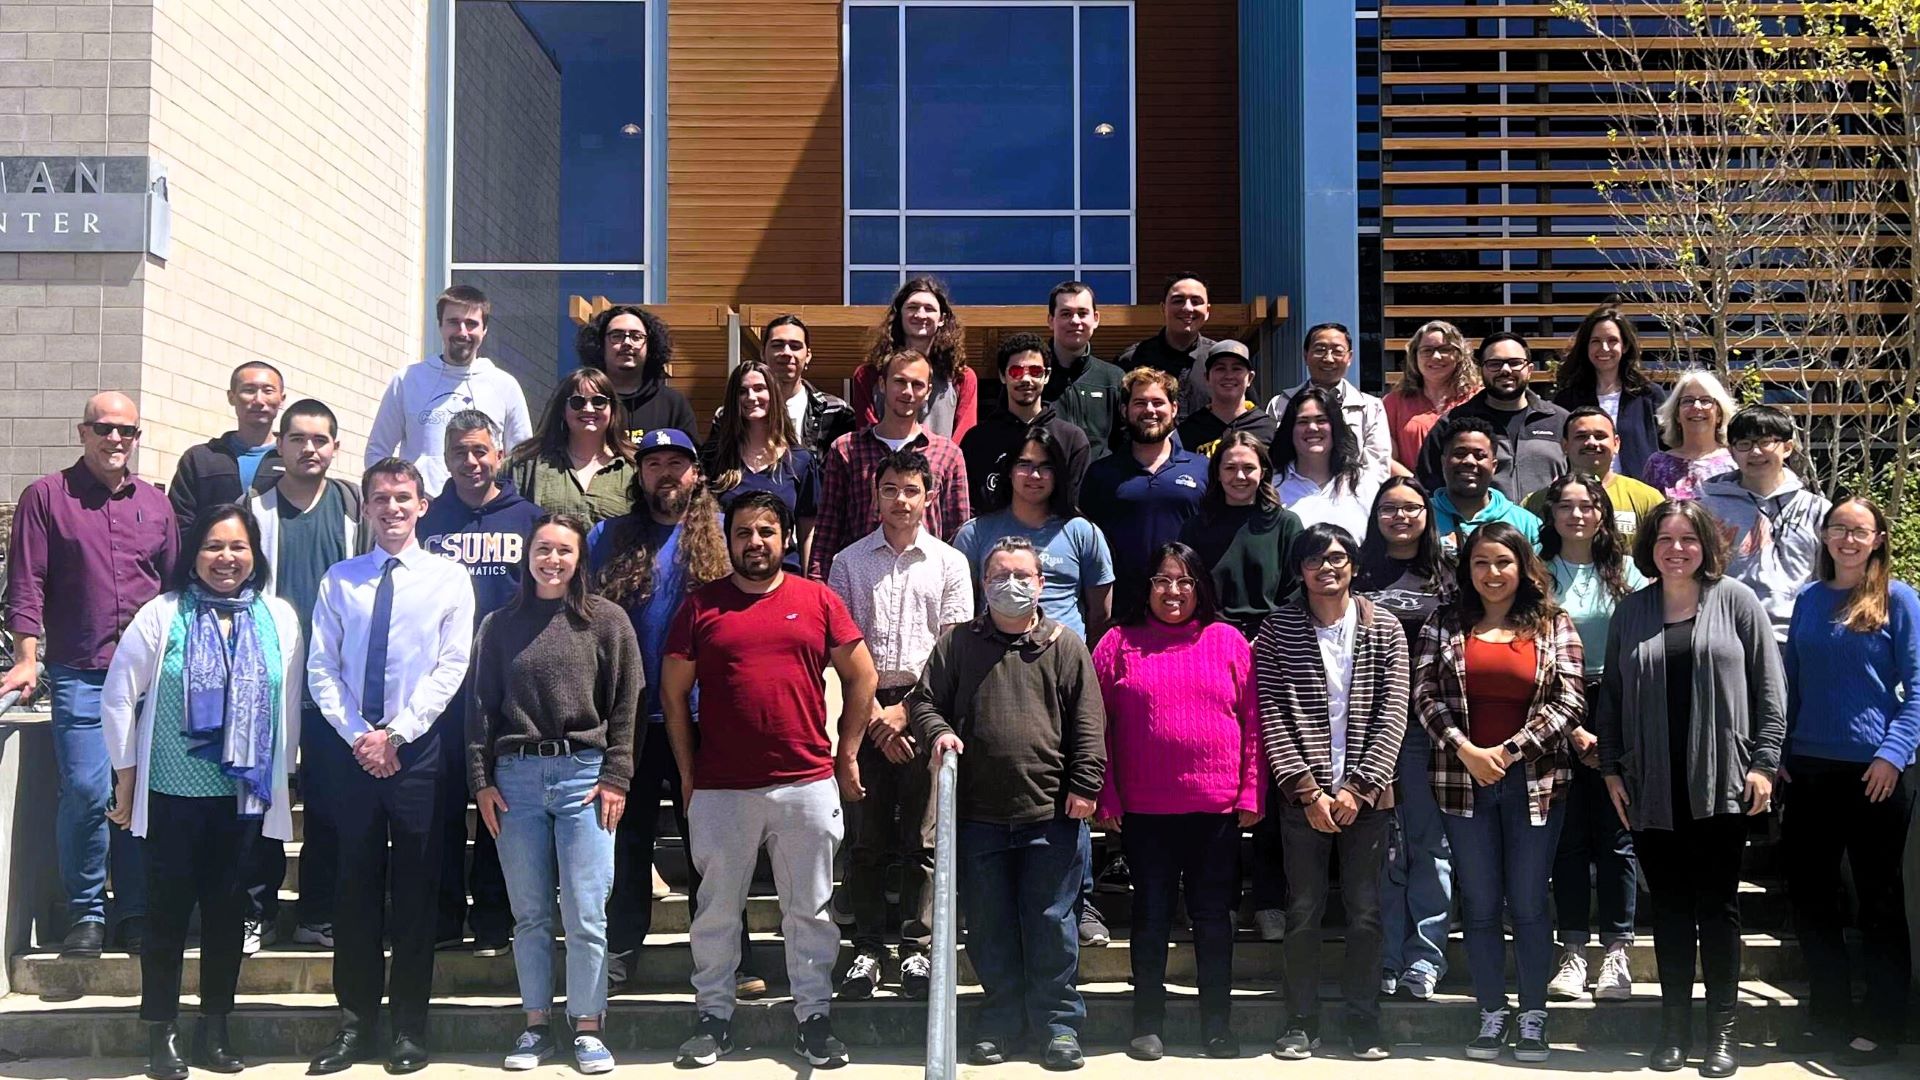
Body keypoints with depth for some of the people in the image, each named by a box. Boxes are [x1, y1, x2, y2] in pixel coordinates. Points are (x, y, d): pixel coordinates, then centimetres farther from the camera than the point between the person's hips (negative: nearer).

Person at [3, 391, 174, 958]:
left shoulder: (155, 503, 12)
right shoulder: (46, 496, 3)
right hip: (79, 674, -3)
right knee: (86, 791, -10)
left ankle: (135, 911, 16)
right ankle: (85, 912, 8)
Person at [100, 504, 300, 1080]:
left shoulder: (279, 618, 2)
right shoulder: (161, 615, -5)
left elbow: (290, 707, 9)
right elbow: (118, 698, -1)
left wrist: (281, 780, 11)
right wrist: (126, 783, 1)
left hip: (246, 796, 2)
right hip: (173, 794, -2)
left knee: (227, 910, 10)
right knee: (168, 912, 6)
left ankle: (214, 1030, 22)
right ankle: (161, 1033, 18)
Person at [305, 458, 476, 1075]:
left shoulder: (449, 579, 2)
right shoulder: (339, 580, 8)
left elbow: (450, 668, -4)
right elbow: (322, 669, 4)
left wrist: (395, 733, -11)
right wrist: (358, 735, -8)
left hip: (419, 751, -2)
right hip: (354, 749, 2)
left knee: (415, 887, 4)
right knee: (356, 886, 5)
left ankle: (410, 1026, 13)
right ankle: (355, 1022, 15)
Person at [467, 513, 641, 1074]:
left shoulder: (607, 620, 3)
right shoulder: (500, 624, 9)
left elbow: (625, 707, 1)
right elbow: (480, 706, 9)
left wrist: (616, 777, -5)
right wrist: (481, 781, 3)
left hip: (583, 773, -2)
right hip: (515, 777, 2)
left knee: (586, 915, -3)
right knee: (530, 915, 8)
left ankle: (588, 1028, 8)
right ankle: (536, 1025, 19)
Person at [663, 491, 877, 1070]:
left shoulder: (817, 600, 3)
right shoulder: (701, 604, 3)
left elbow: (861, 676, 8)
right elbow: (673, 692, 6)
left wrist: (847, 756, 6)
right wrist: (687, 774, 4)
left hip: (806, 785, 0)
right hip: (720, 789, 0)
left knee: (809, 910, 8)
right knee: (717, 909, 9)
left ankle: (814, 1017, 18)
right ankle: (714, 1017, 22)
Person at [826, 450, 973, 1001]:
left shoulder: (949, 563, 7)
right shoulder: (850, 561, 9)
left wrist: (905, 710, -7)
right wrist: (875, 713, -7)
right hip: (867, 708, 1)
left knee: (922, 839, 1)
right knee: (867, 839, 3)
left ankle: (918, 949, 8)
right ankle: (867, 949, 10)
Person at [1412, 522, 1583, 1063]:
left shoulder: (1554, 625, 3)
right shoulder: (1444, 624, 5)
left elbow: (1569, 701, -5)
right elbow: (1426, 694, -2)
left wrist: (1509, 751, -12)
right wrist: (1466, 749, -14)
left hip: (1534, 781, -1)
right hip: (1463, 780, 1)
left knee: (1529, 903, 5)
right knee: (1480, 904, 7)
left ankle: (1533, 1015, 16)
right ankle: (1492, 1013, 17)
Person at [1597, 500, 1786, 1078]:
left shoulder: (1737, 601, 2)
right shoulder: (1630, 612, 9)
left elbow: (1769, 688, 1)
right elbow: (1612, 695, 11)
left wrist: (1764, 761, -6)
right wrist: (1611, 768, 5)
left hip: (1721, 784, -2)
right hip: (1652, 787, 2)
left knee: (1718, 906, 4)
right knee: (1669, 908, 8)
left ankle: (1721, 1030, 13)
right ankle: (1675, 1025, 16)